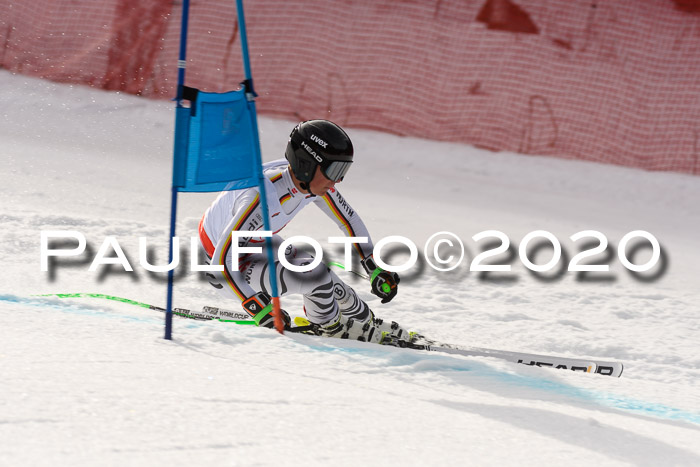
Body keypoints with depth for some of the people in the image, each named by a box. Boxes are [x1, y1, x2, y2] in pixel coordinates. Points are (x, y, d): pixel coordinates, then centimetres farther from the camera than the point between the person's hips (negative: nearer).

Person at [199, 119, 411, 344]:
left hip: (254, 240, 7)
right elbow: (221, 265, -39)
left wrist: (376, 269, 0)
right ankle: (328, 325, 4)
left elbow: (350, 220, 2)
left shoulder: (314, 182, -17)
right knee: (315, 274, -22)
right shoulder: (264, 197, -40)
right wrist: (259, 310, -41)